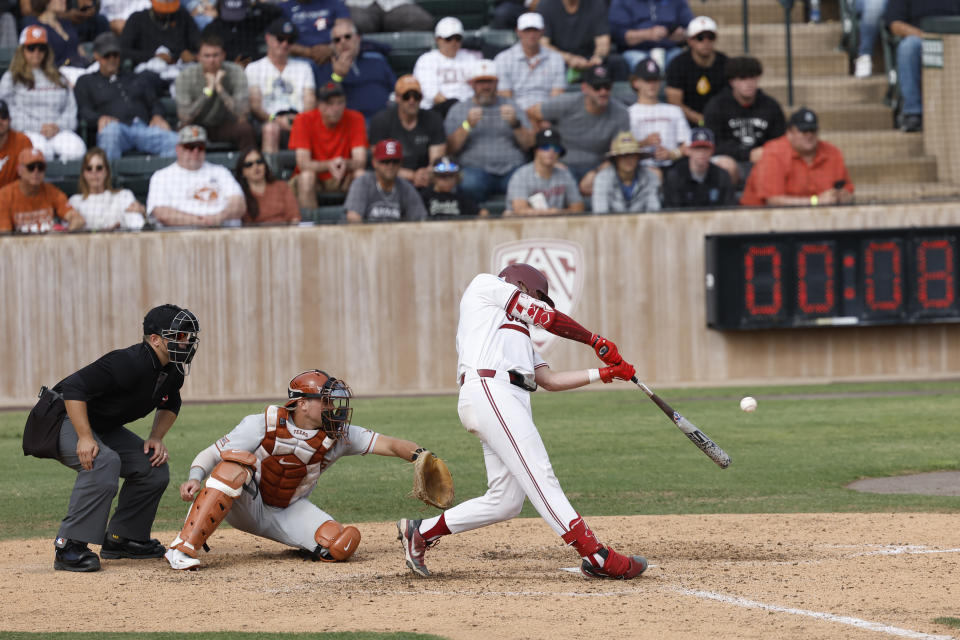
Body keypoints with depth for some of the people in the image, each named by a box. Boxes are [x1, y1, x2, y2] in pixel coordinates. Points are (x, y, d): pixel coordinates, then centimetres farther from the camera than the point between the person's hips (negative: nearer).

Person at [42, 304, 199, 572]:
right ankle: (69, 547, -33)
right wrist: (85, 438, -38)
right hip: (64, 420, -10)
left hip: (104, 428, 10)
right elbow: (74, 387, -34)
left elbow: (170, 405, 21)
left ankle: (120, 539, 16)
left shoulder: (171, 373, -1)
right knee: (104, 461, -35)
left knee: (155, 466, 3)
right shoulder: (130, 364, -31)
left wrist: (157, 437, 2)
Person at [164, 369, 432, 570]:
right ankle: (183, 548, -40)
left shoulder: (336, 436, -9)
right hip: (245, 508, -3)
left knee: (343, 543, -24)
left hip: (288, 513, 3)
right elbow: (210, 454, -14)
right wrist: (195, 479, -34)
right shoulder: (262, 425, -16)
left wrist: (419, 455, -34)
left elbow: (389, 445, -15)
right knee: (239, 461, -36)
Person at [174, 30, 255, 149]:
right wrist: (208, 90, -29)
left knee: (245, 129, -30)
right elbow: (184, 117, -24)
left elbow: (243, 112, -23)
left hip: (226, 125, 1)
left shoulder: (235, 72, -15)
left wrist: (220, 88, -30)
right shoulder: (186, 75, -16)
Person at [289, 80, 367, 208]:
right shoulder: (304, 121, -12)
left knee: (361, 175, -27)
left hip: (342, 181, 1)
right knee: (306, 176, -33)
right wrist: (328, 165, -40)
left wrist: (345, 164, -40)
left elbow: (360, 161, -15)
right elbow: (303, 163, -20)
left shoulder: (355, 119, -8)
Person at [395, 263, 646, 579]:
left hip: (512, 403, 9)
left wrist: (604, 373, 20)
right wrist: (596, 341, 17)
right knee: (540, 477, -16)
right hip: (489, 390, -9)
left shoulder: (517, 333, 36)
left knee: (506, 500, 2)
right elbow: (546, 317, 9)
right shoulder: (485, 284, 16)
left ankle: (420, 531, 13)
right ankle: (596, 557, -25)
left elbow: (549, 379, 26)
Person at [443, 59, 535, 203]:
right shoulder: (457, 110, 17)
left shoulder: (511, 106, 21)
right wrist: (467, 125, -8)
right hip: (476, 169, -1)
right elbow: (449, 149, 5)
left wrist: (515, 124, -5)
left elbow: (529, 144, 12)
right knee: (469, 184, -38)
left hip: (512, 169, 1)